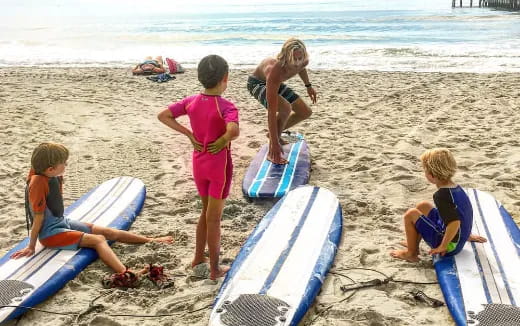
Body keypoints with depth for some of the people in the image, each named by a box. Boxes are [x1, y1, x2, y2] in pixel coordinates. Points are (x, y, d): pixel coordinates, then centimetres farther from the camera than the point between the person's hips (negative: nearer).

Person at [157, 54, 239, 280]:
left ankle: (198, 259, 32)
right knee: (213, 218, 4)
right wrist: (222, 141, -17)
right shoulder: (226, 106, -20)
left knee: (206, 212, 23)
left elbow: (163, 116, -3)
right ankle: (214, 269, 17)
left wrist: (189, 135, -3)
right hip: (219, 165, -6)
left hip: (199, 164, 6)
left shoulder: (191, 101, -3)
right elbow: (233, 131, -39)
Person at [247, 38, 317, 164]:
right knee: (285, 108, -33)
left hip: (276, 83, 7)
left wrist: (308, 85, 14)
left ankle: (274, 134, 24)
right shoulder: (275, 71, -45)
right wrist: (275, 144, -44)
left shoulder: (303, 62, -27)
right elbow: (272, 112, -44)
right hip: (257, 83, -7)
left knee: (305, 112, 6)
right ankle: (272, 152, -21)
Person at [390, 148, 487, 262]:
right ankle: (414, 246, 26)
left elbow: (455, 223, -36)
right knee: (423, 206, 17)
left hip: (450, 245, -9)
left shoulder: (441, 195, -27)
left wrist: (442, 246, -24)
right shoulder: (457, 188, 2)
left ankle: (411, 254, 10)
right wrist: (467, 235, 25)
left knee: (410, 214, -7)